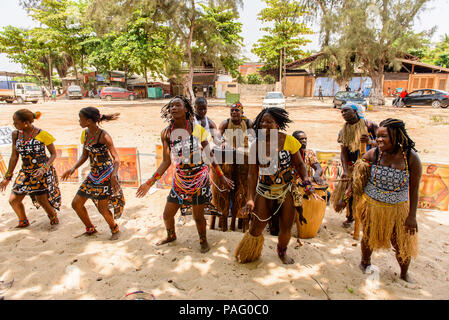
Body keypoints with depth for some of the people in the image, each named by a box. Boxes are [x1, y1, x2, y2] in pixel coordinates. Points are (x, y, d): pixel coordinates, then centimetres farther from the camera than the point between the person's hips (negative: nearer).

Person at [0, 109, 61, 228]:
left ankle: (54, 219, 27)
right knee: (13, 200, 8)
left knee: (42, 201, -4)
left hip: (43, 172, -6)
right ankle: (23, 222, 35)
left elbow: (53, 154, -9)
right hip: (25, 172, 6)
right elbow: (14, 156, 7)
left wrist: (43, 169, -23)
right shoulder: (16, 134, -1)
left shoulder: (42, 135, -16)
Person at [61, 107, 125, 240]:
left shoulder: (104, 136, -19)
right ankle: (90, 229, 31)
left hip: (107, 175, -8)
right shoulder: (86, 133, 4)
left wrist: (114, 175, -35)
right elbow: (84, 155, 14)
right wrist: (73, 169, 2)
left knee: (102, 208, -2)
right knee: (76, 204, 9)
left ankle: (115, 229, 26)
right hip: (93, 175, 8)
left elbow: (116, 159, -20)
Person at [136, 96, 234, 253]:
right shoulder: (166, 133, -3)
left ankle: (203, 240, 37)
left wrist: (221, 177, 0)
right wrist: (149, 183, 0)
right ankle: (171, 236, 45)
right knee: (167, 215, 12)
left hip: (200, 178, -3)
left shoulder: (198, 129, -10)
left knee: (198, 217, 6)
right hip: (180, 179, 3)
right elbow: (166, 162, 1)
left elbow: (210, 156, -2)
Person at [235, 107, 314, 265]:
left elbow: (299, 164, 0)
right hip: (264, 192, 0)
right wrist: (250, 198, -11)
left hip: (287, 191, 0)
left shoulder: (289, 141, -10)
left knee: (286, 228, 11)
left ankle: (282, 252, 44)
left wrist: (306, 181, -18)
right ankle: (249, 254, 36)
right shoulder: (256, 145, -8)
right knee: (256, 228, 5)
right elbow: (252, 174, -5)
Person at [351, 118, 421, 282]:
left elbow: (414, 189, -8)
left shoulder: (411, 157, -14)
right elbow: (357, 180, -2)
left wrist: (412, 216, -6)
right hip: (371, 206, 0)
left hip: (398, 209, 0)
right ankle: (365, 262, 50)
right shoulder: (372, 154, -14)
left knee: (403, 245, 12)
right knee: (369, 238, 20)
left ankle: (404, 274, 43)